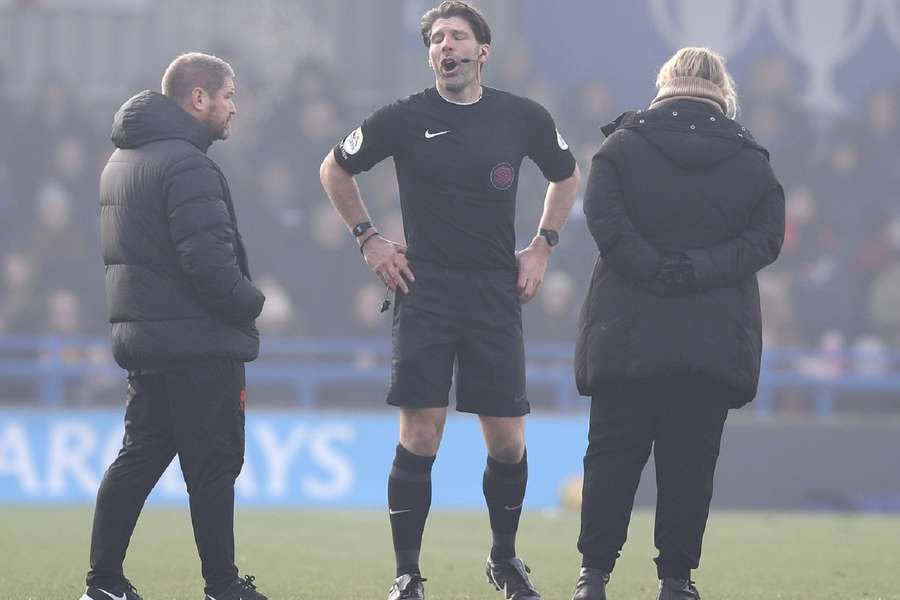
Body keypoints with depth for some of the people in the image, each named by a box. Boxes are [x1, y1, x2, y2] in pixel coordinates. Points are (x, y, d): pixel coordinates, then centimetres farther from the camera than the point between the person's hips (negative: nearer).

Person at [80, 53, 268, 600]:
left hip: (142, 341, 9)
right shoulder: (186, 164, -16)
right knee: (213, 464, -2)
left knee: (139, 457, 11)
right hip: (200, 344, -9)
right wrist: (250, 304, -8)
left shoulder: (124, 159, 17)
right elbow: (208, 259, -24)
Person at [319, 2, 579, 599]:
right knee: (420, 435, -8)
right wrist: (369, 239, 6)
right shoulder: (403, 119, -2)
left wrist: (542, 246, 13)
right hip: (425, 291, -2)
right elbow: (336, 169, 13)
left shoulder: (524, 118, 3)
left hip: (497, 295, 2)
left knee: (508, 442, 1)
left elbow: (566, 176, 22)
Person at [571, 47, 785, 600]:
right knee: (690, 458, 4)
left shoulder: (623, 145, 3)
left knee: (613, 451, 5)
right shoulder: (751, 160, 6)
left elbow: (603, 216, -11)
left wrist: (654, 270, -13)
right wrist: (701, 268, -12)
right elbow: (766, 236, -4)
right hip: (715, 340, 0)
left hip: (628, 332, 0)